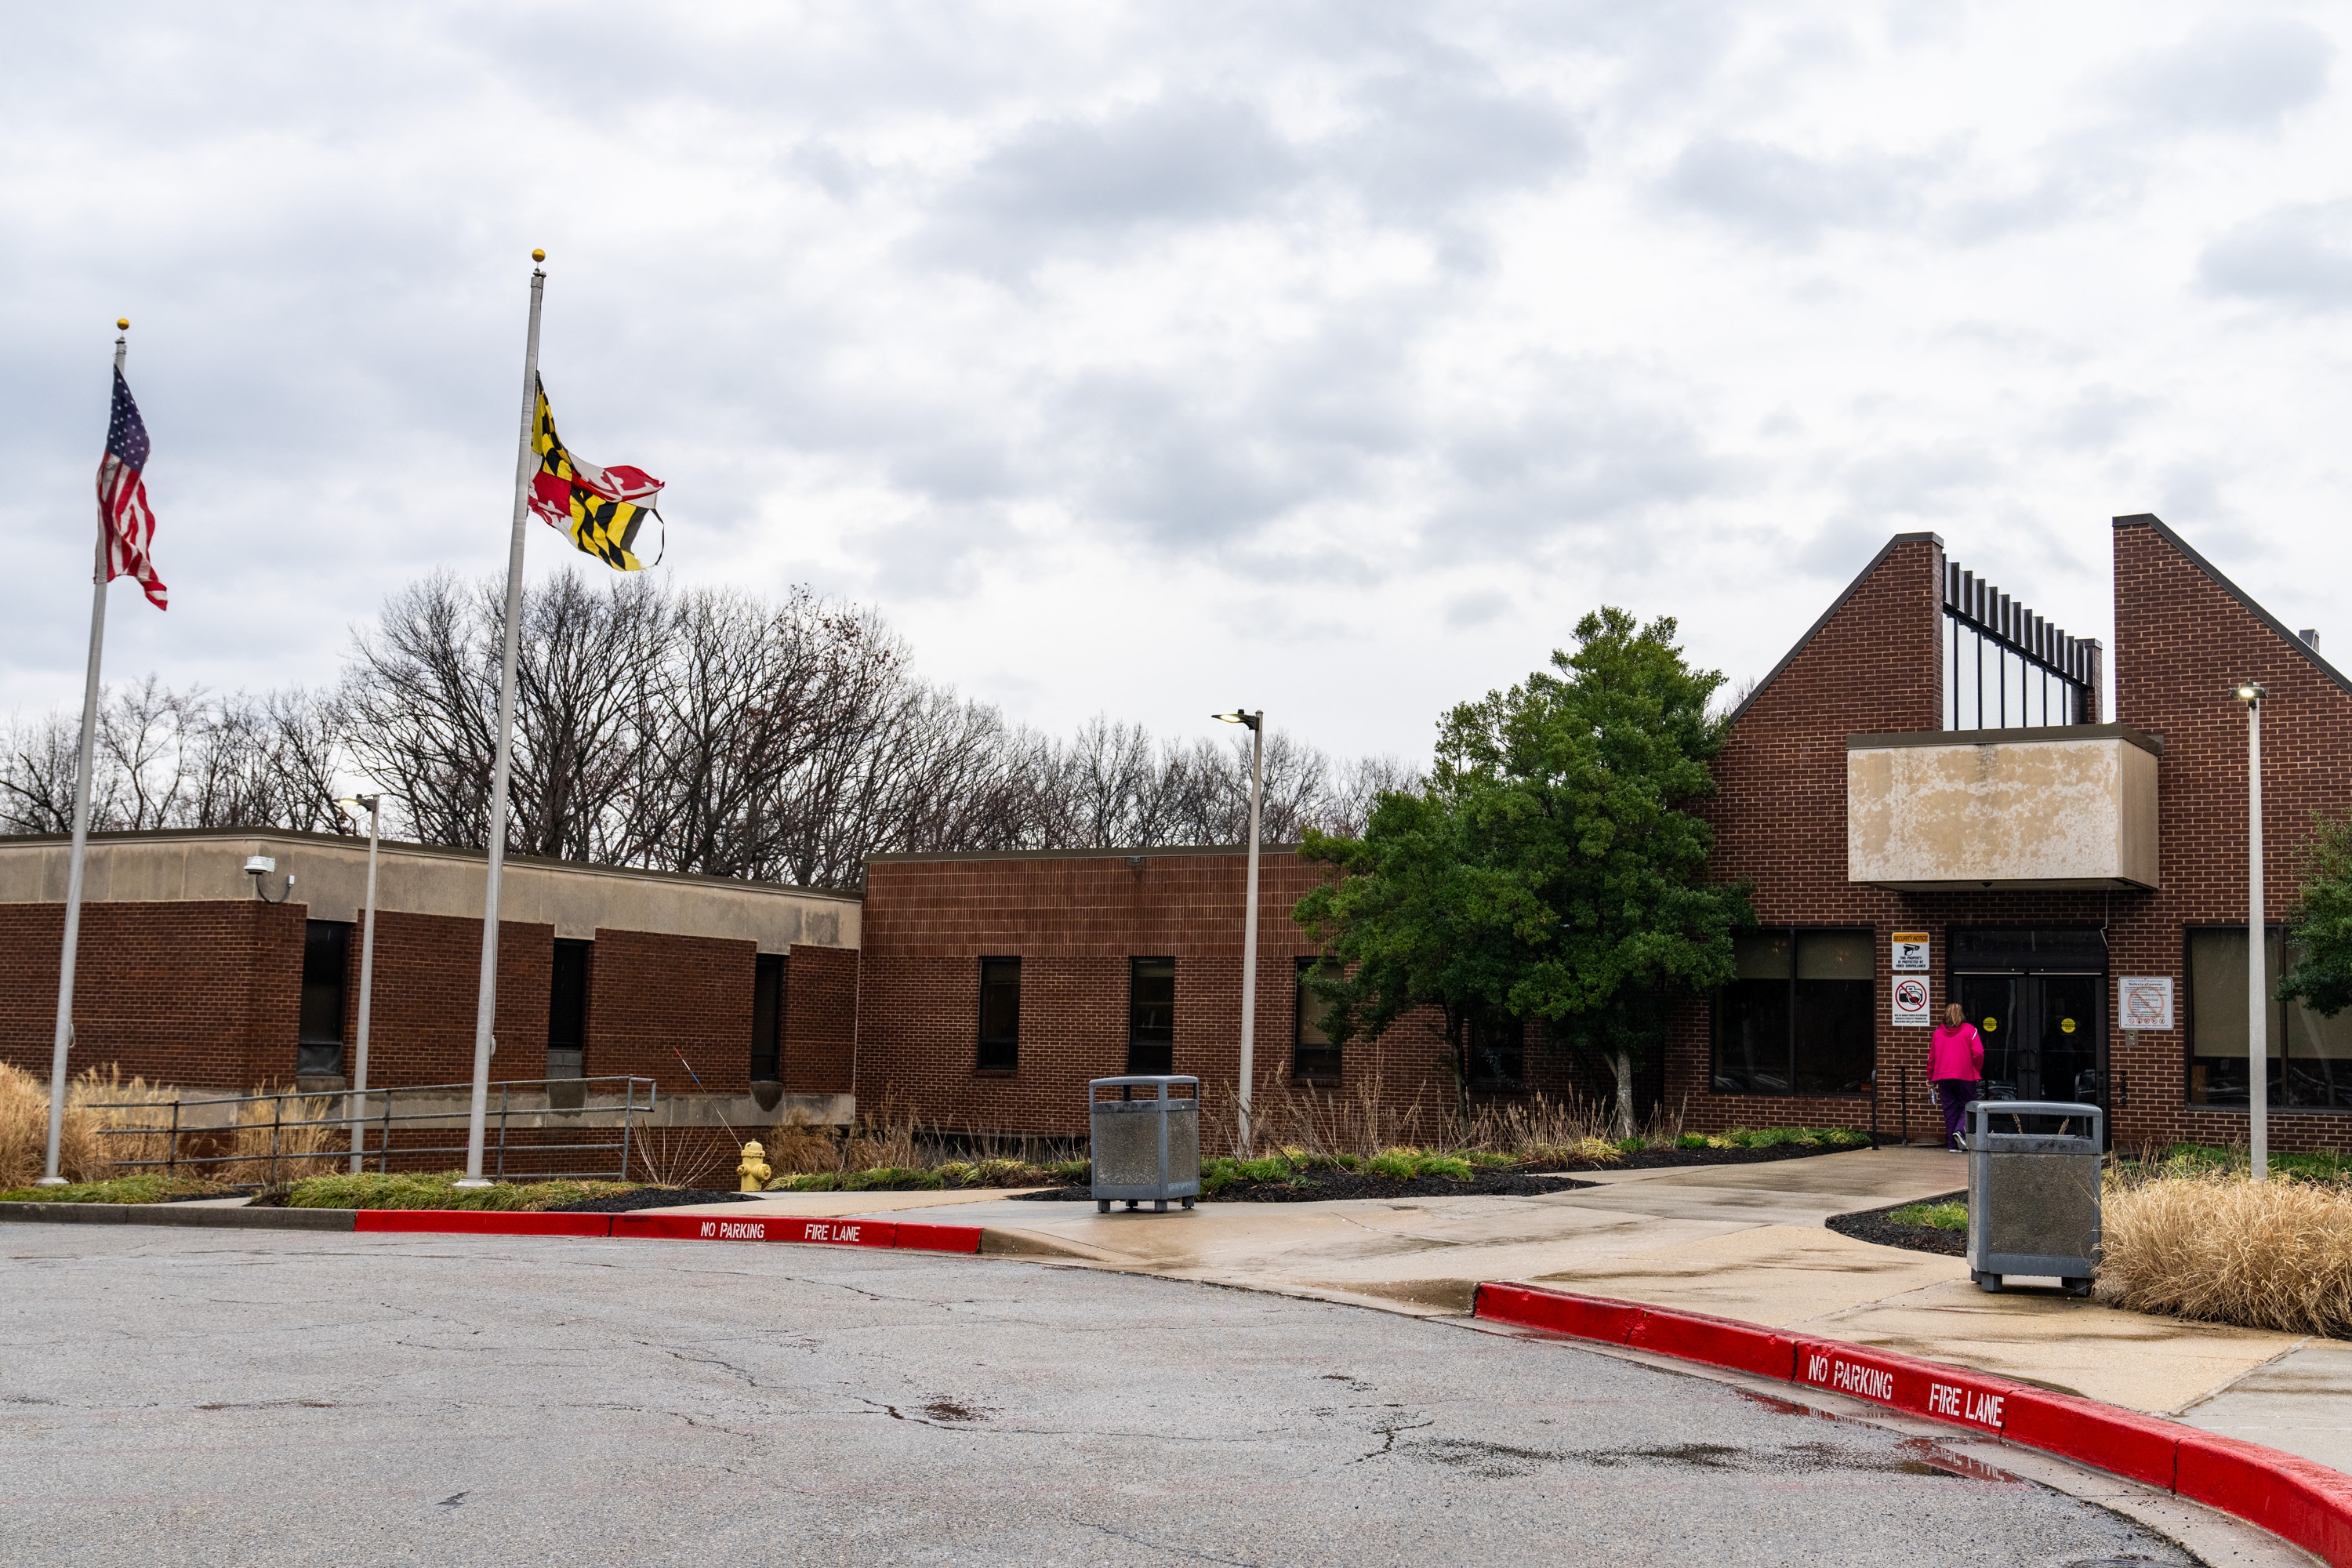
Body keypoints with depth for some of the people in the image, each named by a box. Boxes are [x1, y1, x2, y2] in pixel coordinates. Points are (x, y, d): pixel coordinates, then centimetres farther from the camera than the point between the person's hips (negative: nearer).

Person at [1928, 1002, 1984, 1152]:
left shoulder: (1938, 1032, 8)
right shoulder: (1970, 1030, -2)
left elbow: (1932, 1056, 11)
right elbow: (1978, 1054, -10)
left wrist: (1930, 1076, 21)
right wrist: (1977, 1072, 5)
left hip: (1943, 1077, 3)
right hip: (1965, 1076, -3)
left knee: (1950, 1109, 6)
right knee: (1967, 1106, 6)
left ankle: (1952, 1144, 3)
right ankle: (1959, 1130, -20)